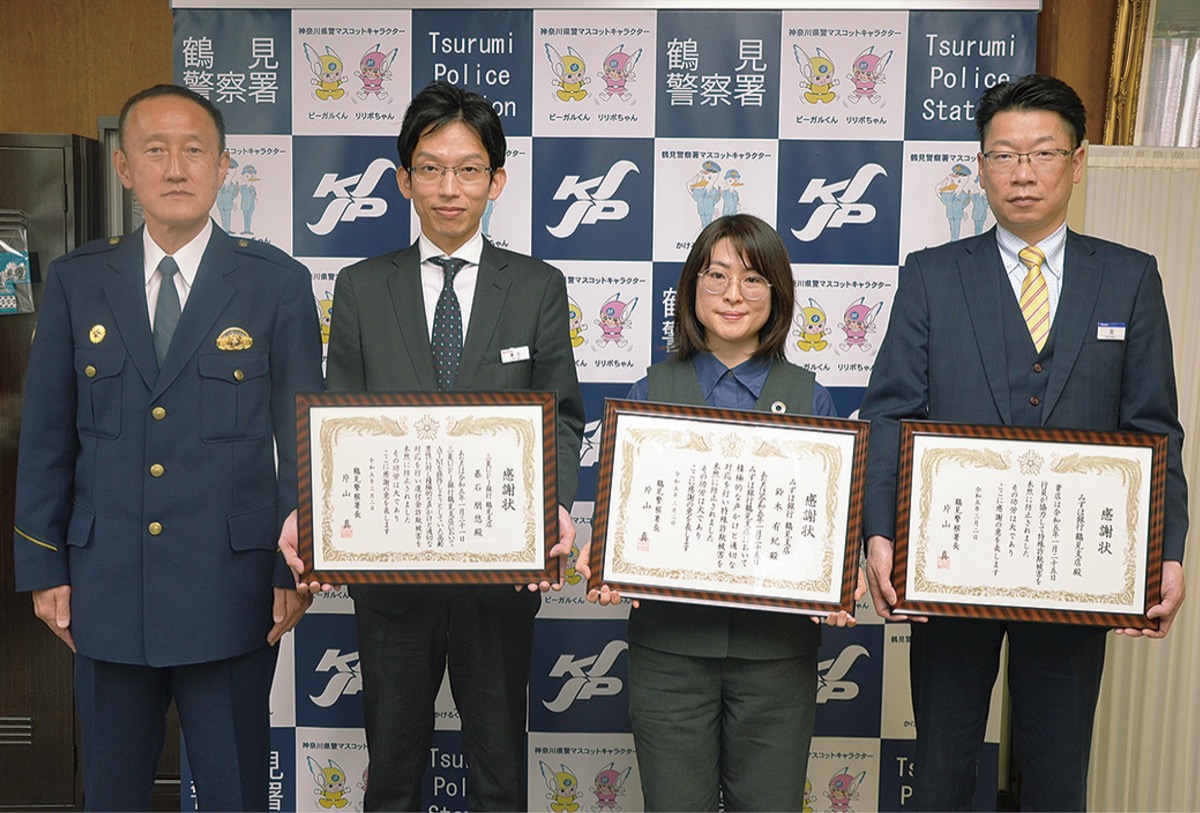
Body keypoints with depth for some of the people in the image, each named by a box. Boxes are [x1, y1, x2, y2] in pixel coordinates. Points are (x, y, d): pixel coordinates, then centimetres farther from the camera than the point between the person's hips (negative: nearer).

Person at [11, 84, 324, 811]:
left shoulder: (278, 283, -2)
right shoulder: (76, 282, 5)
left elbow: (301, 437, -1)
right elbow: (46, 436, 7)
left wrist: (296, 569, -3)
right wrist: (43, 567, 4)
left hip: (230, 588, -2)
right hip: (105, 586, 3)